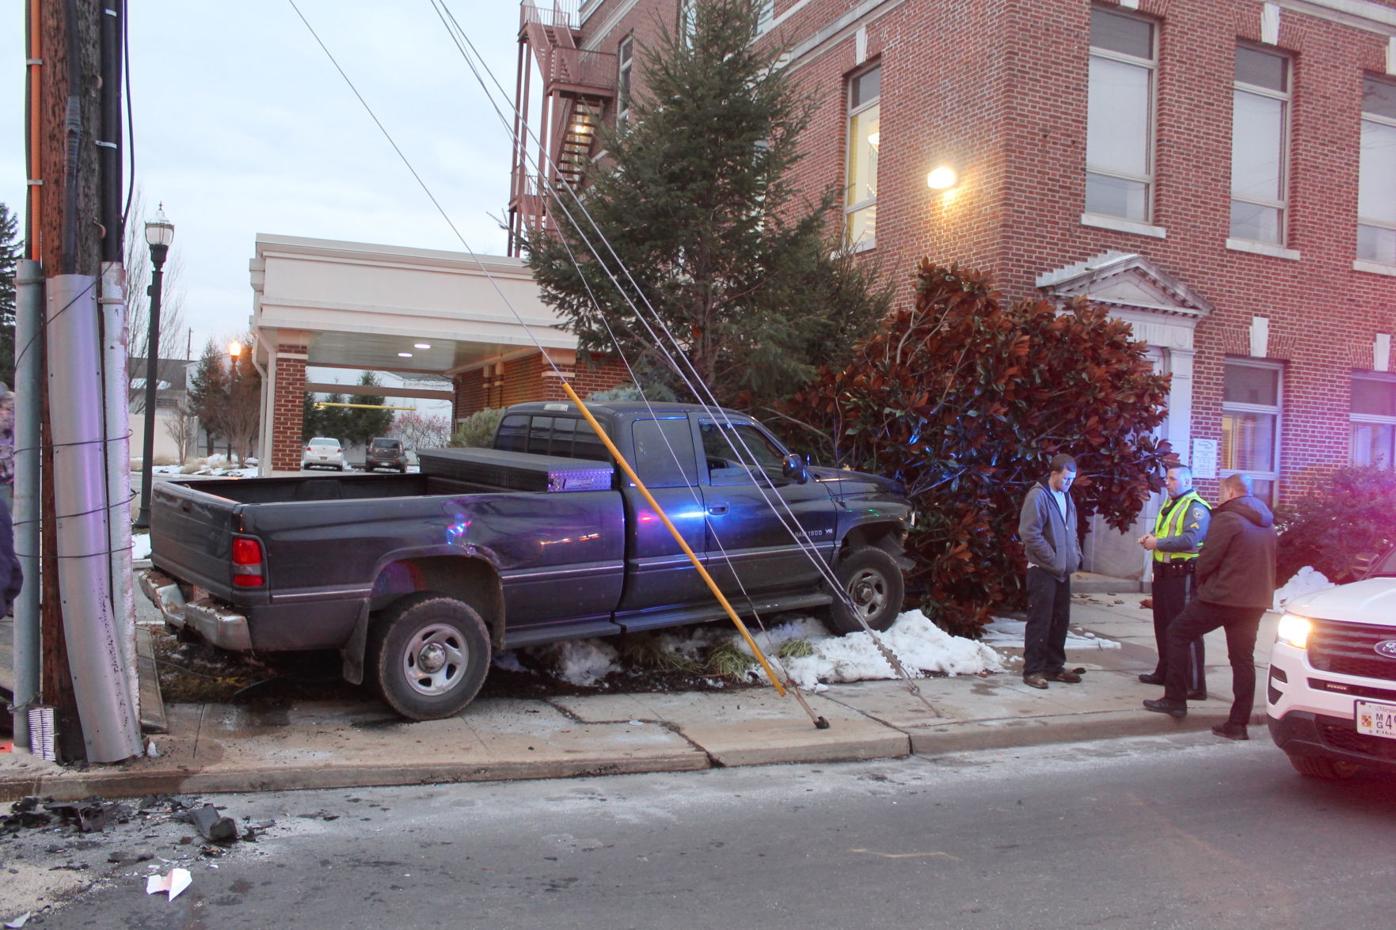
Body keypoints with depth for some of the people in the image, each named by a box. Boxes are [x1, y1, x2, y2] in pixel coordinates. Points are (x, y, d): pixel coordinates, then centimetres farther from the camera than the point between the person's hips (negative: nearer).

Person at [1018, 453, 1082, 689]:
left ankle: (1054, 666, 23)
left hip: (1063, 571, 8)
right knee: (1040, 621, -4)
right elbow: (1029, 533, -18)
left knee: (1060, 620, 12)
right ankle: (1033, 670, 3)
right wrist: (1053, 560, -16)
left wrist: (1076, 556, 7)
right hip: (1043, 570, -8)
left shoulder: (1066, 497, 12)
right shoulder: (1038, 496, -13)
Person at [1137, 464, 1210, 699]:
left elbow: (1190, 539, -25)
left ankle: (1196, 686, -6)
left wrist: (1158, 544, -19)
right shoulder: (1169, 504, 17)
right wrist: (1150, 538, 6)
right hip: (1163, 572, 10)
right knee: (1163, 626, 19)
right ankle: (1164, 672, 32)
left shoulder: (1196, 507, -13)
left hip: (1183, 575, -10)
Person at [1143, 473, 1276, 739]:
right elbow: (1266, 563, 18)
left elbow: (1206, 560, -13)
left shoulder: (1227, 519, -12)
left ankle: (1175, 700, 7)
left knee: (1177, 632, 7)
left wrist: (1201, 582, 6)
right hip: (1255, 600, 7)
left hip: (1222, 597, -7)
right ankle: (1238, 723, 10)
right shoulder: (1267, 524, 13)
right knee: (1243, 659, 10)